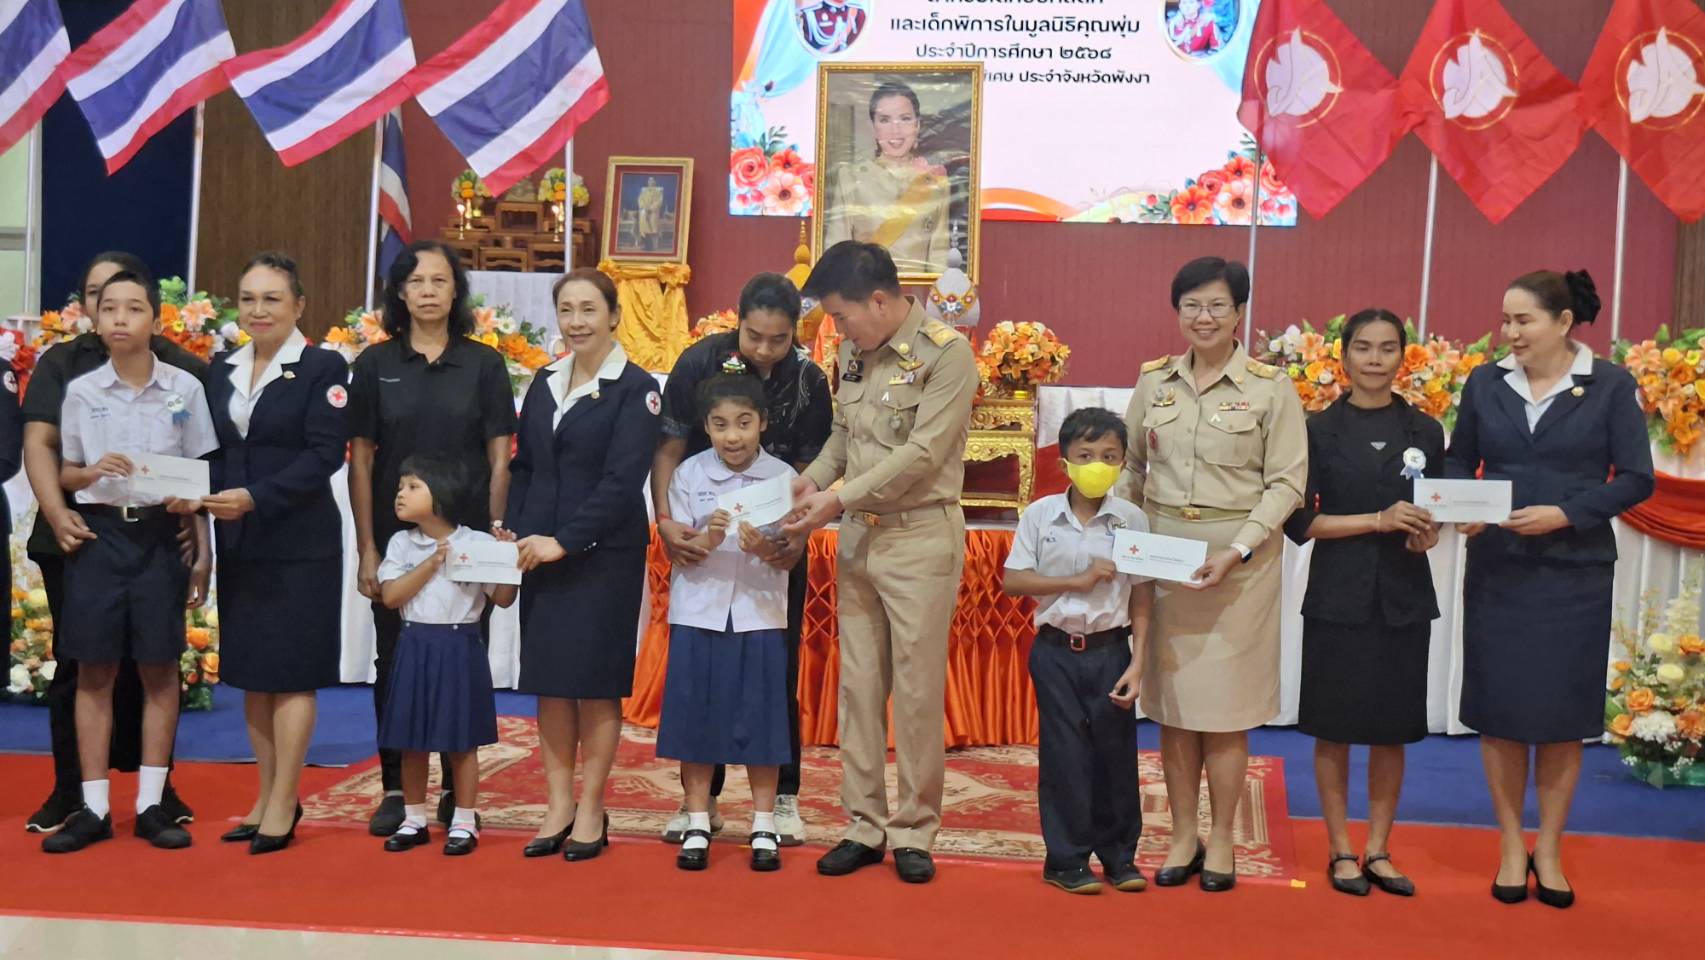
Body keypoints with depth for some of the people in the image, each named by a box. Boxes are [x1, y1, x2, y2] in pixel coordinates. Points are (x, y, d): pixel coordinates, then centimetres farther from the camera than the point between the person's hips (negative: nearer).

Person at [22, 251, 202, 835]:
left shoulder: (181, 368, 6)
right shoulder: (61, 364, 9)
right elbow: (38, 443, 0)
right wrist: (56, 513, -16)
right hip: (80, 538, 1)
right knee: (77, 661, 5)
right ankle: (70, 789, 15)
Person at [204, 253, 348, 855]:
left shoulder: (322, 368, -6)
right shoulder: (222, 369, 12)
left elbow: (325, 454, -14)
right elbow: (212, 450, 13)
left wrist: (256, 498, -22)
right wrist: (198, 493, -6)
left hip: (300, 545, -6)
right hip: (238, 545, 6)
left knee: (291, 674, 0)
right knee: (250, 674, 11)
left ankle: (283, 805, 8)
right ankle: (268, 795, 23)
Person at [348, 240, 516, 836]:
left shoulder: (483, 364, 2)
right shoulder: (375, 364, 4)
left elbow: (500, 458, 2)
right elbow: (360, 459, 3)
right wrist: (367, 549, -2)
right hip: (395, 538, 1)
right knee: (394, 661, 6)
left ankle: (456, 790, 15)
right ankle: (394, 788, 17)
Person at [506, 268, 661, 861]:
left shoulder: (635, 389, -6)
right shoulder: (545, 383, 12)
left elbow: (623, 480, -14)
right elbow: (524, 466, 13)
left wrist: (565, 541, -17)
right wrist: (513, 532, -1)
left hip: (604, 554, -5)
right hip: (540, 551, 5)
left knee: (595, 682, 1)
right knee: (549, 680, 7)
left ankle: (590, 811, 12)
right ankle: (558, 805, 17)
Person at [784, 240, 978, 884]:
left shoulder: (947, 353, -11)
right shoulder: (854, 353, 9)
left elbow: (922, 455, -16)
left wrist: (840, 497, -16)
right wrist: (813, 478, -2)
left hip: (921, 536, -6)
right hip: (857, 536, 6)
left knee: (917, 688, 1)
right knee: (858, 684, 8)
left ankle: (914, 830, 14)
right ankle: (864, 826, 19)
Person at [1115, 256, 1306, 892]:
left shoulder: (1270, 387, -4)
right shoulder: (1153, 381, 6)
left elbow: (1287, 482, -6)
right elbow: (1132, 469, 13)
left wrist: (1237, 551, -16)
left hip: (1239, 559, -3)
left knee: (1226, 705, 4)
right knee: (1171, 700, 8)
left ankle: (1221, 840, 19)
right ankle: (1183, 835, 21)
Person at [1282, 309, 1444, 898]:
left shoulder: (1425, 431, 6)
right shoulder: (1320, 430, -1)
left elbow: (1437, 512, 11)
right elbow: (1299, 521, -6)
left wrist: (1428, 534, -12)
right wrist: (1378, 521, -16)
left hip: (1404, 599, 2)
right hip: (1338, 598, -2)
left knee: (1391, 729, 8)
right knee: (1334, 728, 4)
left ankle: (1378, 851, 21)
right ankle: (1340, 851, 17)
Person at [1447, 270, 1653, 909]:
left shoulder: (1610, 386, -3)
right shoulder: (1485, 383, 3)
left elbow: (1636, 478, -5)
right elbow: (1459, 462, 9)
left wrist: (1564, 514, -18)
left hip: (1575, 573, -1)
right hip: (1496, 569, 2)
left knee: (1563, 710, 6)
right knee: (1497, 707, 5)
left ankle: (1549, 849, 21)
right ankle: (1512, 846, 19)